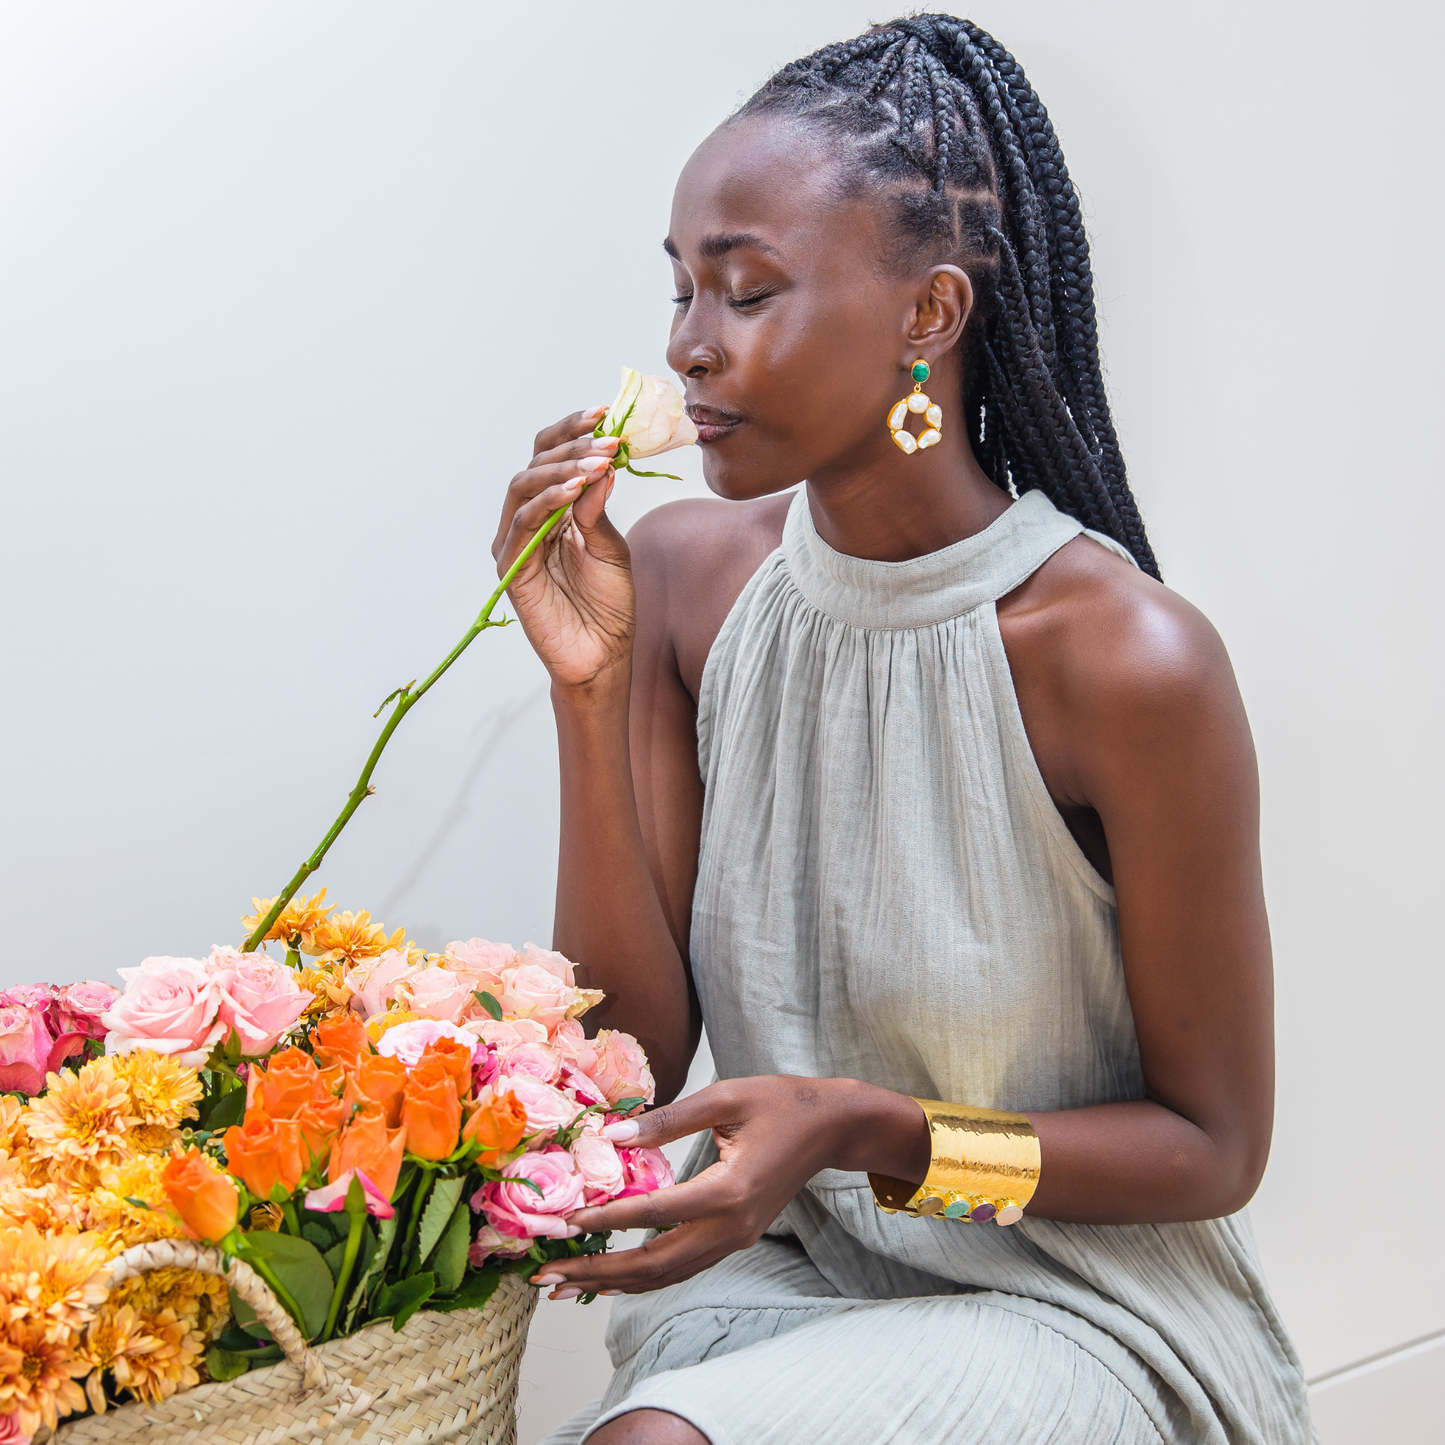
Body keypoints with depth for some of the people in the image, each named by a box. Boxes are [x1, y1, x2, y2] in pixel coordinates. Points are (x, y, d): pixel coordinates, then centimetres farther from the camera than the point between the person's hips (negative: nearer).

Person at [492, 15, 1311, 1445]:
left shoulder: (1128, 657, -21)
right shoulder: (683, 571, -5)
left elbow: (1213, 1147, -9)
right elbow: (639, 1057, -5)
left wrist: (869, 1133, -23)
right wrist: (591, 693, -15)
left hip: (1071, 1305, -4)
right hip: (774, 1274, 4)